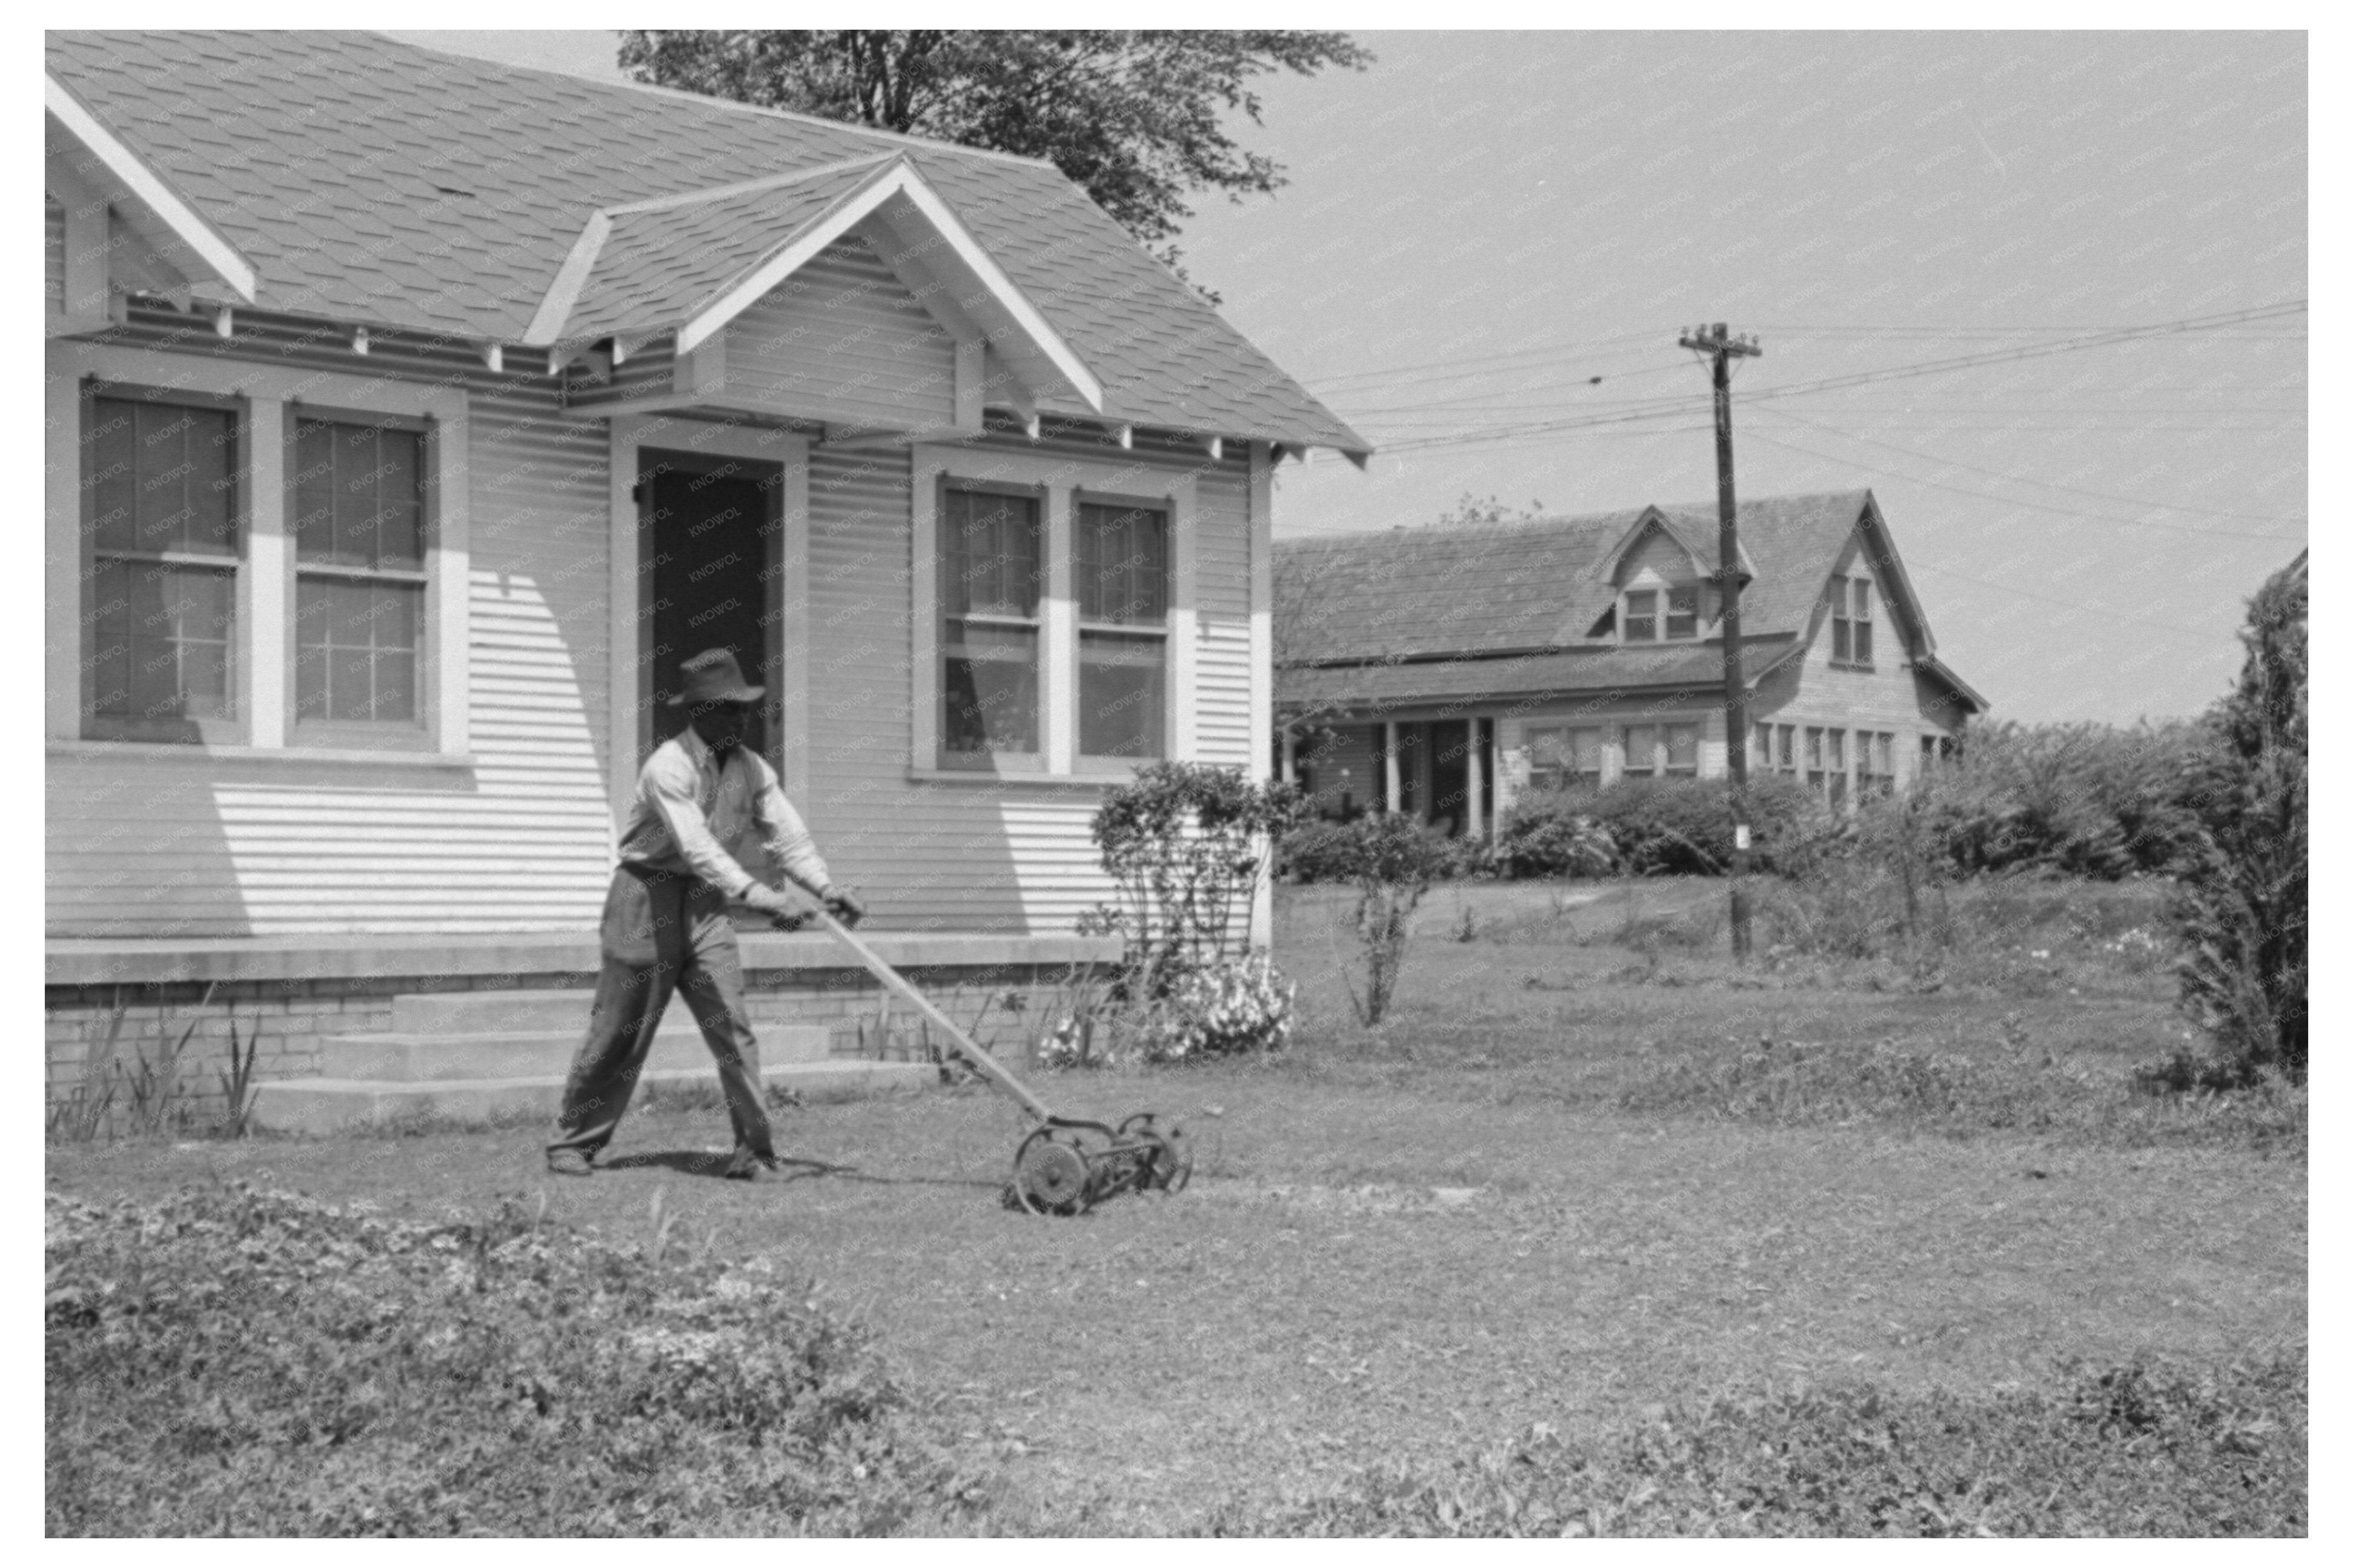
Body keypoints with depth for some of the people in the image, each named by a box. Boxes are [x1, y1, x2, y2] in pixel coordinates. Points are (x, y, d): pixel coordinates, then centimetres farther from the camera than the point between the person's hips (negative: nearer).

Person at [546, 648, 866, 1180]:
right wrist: (751, 892, -43)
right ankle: (573, 1143, 15)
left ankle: (754, 1146, 0)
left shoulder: (753, 769, 1)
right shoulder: (668, 767, -21)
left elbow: (786, 835, -2)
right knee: (619, 1031, 1)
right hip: (647, 898, -5)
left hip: (706, 902, 5)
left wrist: (827, 888, -18)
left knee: (730, 1023, -5)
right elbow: (694, 843, -32)